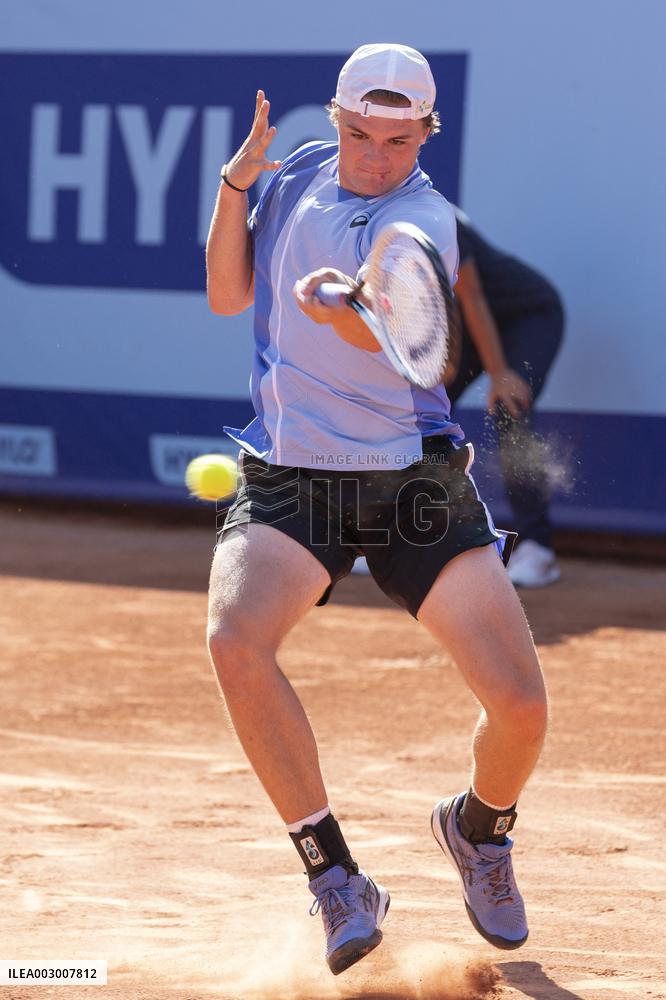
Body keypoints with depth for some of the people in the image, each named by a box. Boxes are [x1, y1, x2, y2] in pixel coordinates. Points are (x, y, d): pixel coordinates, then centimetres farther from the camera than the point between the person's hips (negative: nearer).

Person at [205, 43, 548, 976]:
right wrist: (238, 182, -6)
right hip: (286, 478, 3)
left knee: (520, 704, -12)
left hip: (414, 479, -3)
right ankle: (335, 877, -15)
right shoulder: (300, 175, 5)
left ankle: (480, 827, 25)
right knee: (235, 639, -28)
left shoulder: (424, 221, -13)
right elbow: (229, 295, 8)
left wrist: (339, 305, -56)